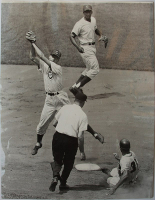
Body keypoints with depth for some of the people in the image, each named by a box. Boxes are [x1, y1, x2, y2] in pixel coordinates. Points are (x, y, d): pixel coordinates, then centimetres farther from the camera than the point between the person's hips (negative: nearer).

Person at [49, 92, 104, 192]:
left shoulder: (65, 108, 3)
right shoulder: (83, 115, -7)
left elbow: (55, 123, 10)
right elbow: (80, 135, -10)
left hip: (58, 136, 2)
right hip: (71, 140, -2)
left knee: (57, 159, 16)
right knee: (68, 162, 18)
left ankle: (55, 176, -10)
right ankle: (63, 183, 27)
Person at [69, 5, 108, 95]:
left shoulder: (93, 20, 9)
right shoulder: (80, 24, -16)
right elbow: (72, 36, -20)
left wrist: (101, 36, 12)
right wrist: (78, 47, -35)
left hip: (92, 47, 9)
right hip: (85, 48, -9)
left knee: (89, 69, 16)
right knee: (95, 69, -15)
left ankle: (75, 86, 20)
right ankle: (77, 86, -13)